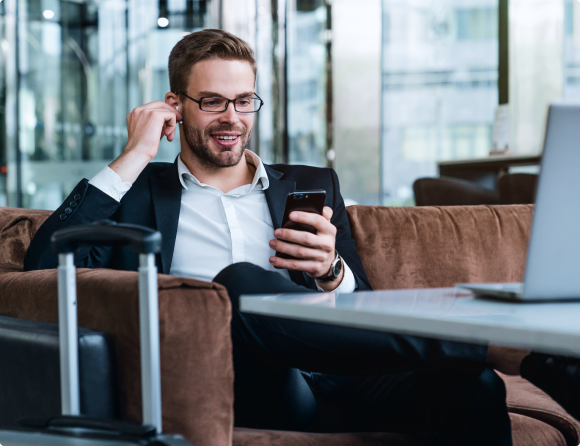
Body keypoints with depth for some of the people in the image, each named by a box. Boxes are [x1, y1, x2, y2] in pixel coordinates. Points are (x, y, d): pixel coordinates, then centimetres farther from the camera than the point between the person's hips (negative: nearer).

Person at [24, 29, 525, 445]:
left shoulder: (312, 186, 27)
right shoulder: (138, 192, 21)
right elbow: (45, 265, 3)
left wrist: (331, 272, -5)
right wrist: (134, 157, 6)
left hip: (325, 385, 1)